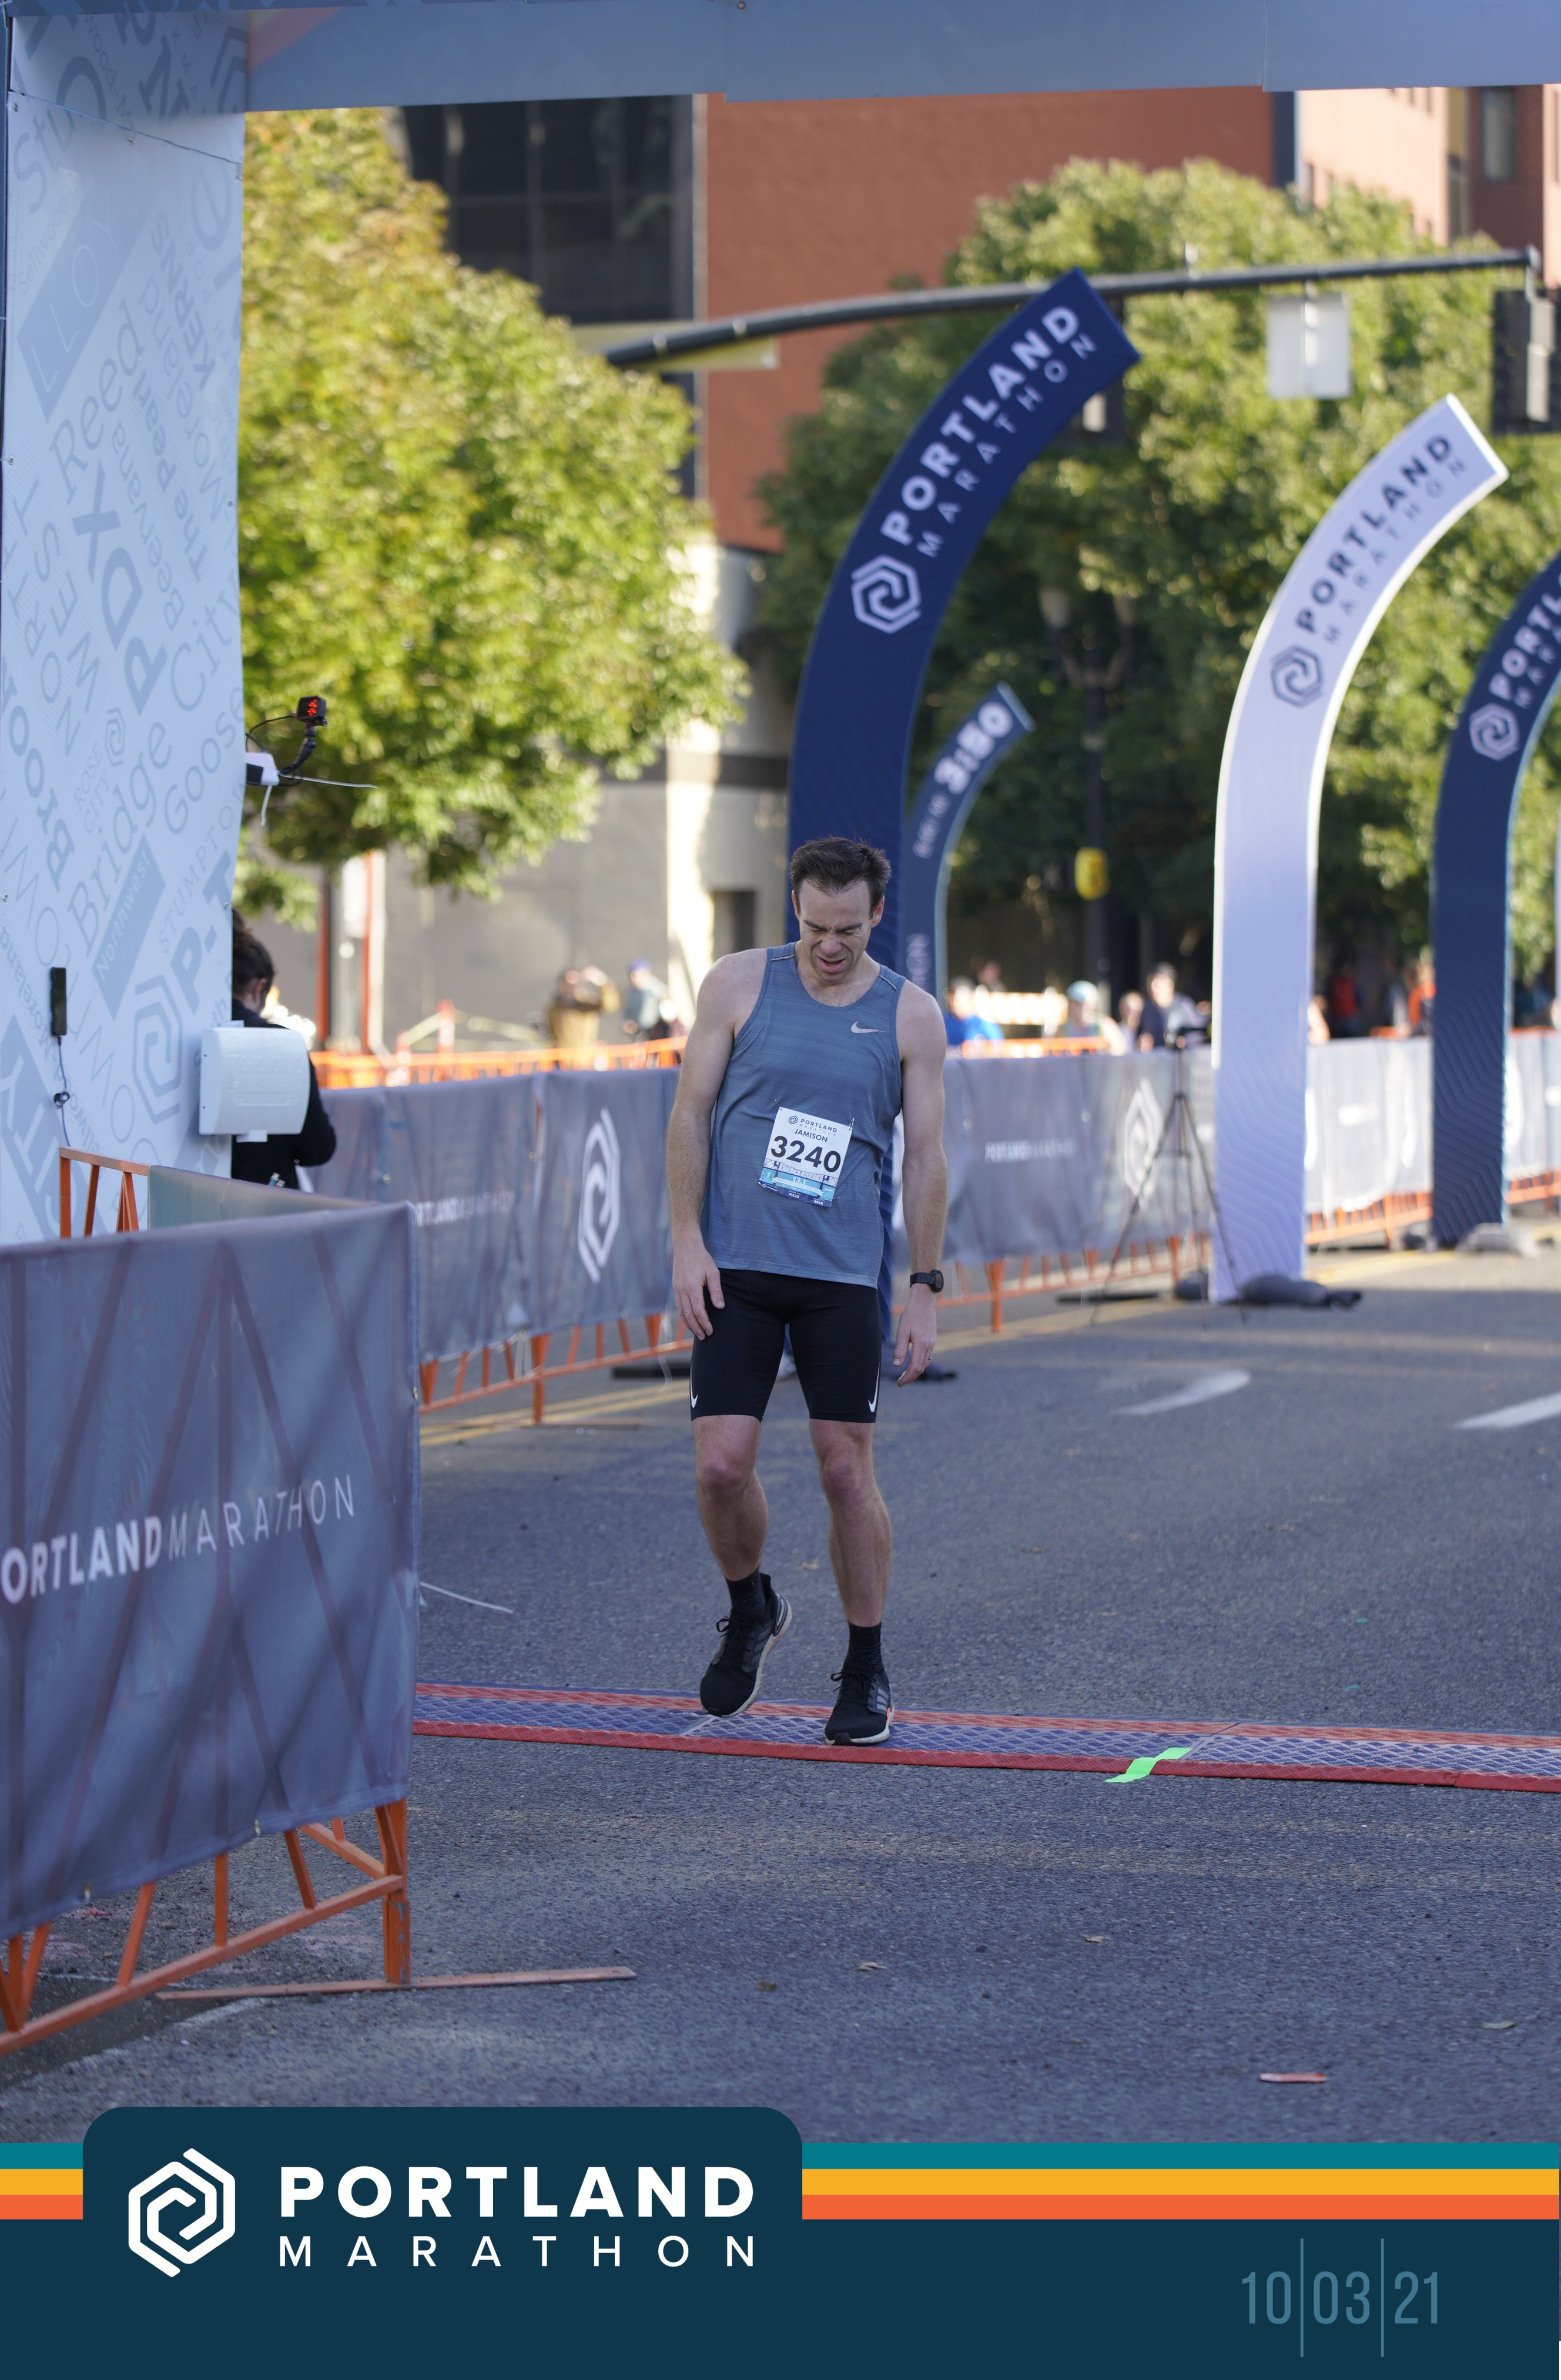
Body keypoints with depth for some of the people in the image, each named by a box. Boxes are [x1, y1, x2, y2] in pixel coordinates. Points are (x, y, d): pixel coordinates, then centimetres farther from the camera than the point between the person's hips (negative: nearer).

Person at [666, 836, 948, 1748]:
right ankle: (751, 1611, 22)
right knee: (722, 1465, -7)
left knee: (848, 1469, -1)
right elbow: (692, 1114, 4)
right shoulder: (739, 986, 2)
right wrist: (688, 1242, -4)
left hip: (844, 1276, 0)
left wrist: (926, 1291, 0)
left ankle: (867, 1671, 13)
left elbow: (926, 1157, 4)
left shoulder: (911, 1015, 2)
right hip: (736, 1267, 0)